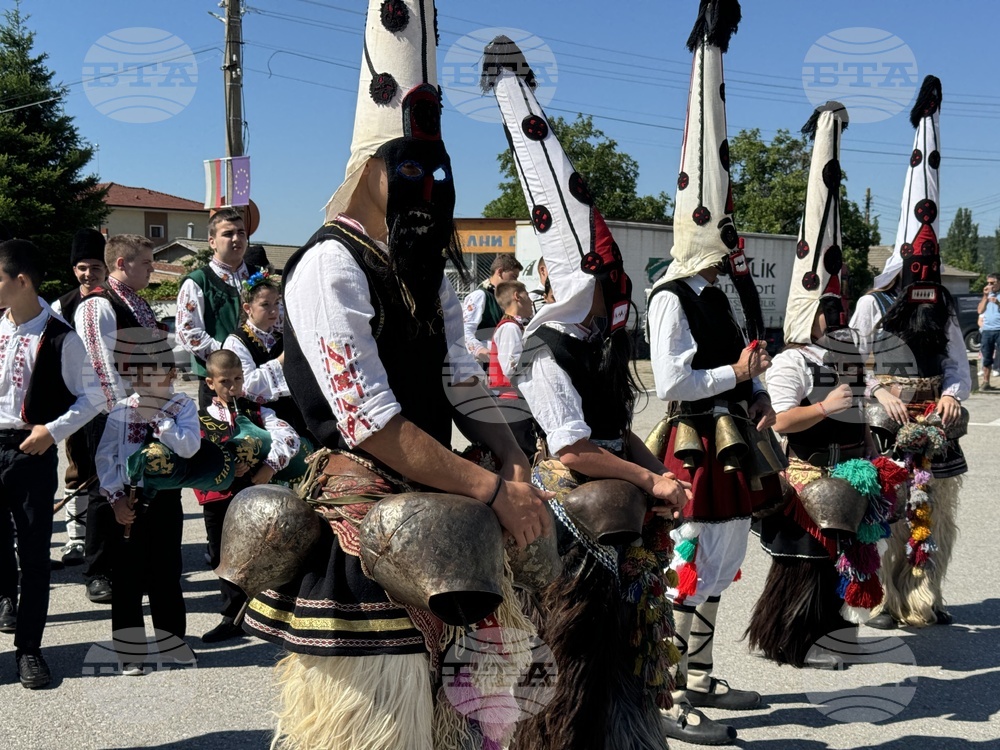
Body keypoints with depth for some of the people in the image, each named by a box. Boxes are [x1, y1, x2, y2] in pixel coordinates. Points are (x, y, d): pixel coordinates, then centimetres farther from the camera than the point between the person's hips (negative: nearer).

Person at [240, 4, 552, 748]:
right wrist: (493, 489, -20)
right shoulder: (330, 268, -14)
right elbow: (372, 425, -20)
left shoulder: (429, 275, 14)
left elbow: (465, 386, 8)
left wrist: (517, 465, -11)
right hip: (360, 531, -8)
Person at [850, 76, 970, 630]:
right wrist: (881, 393, -17)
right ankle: (887, 600, 6)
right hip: (887, 427, -5)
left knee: (938, 515, 9)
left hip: (937, 428, 5)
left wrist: (953, 393, -9)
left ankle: (925, 600, 21)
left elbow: (957, 360, 10)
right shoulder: (871, 305, -1)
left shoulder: (941, 307, 12)